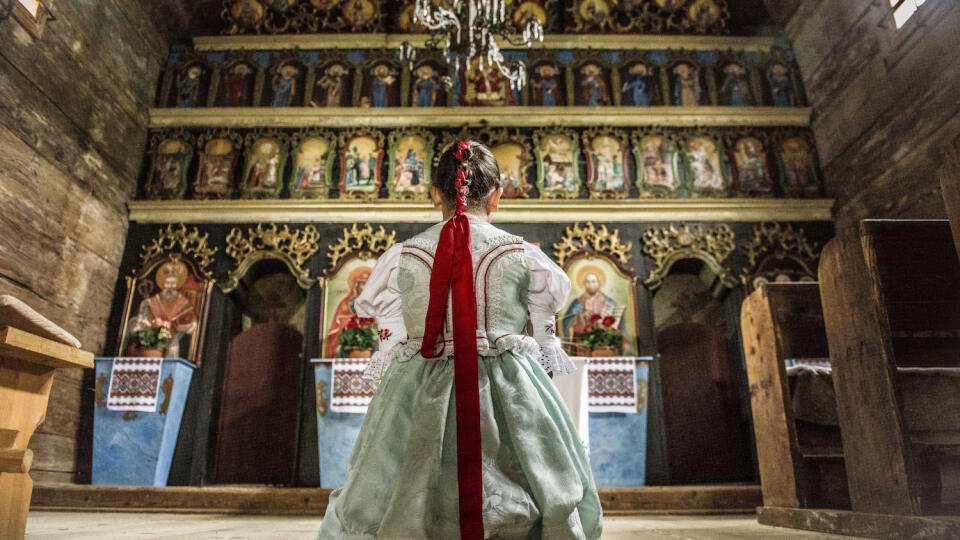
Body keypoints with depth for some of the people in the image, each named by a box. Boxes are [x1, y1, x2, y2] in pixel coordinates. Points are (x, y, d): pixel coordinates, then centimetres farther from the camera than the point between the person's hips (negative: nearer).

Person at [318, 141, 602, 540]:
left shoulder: (402, 257, -3)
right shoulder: (524, 256, -4)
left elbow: (391, 336, 4)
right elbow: (547, 334, 6)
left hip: (419, 401, 1)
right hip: (510, 395, 0)